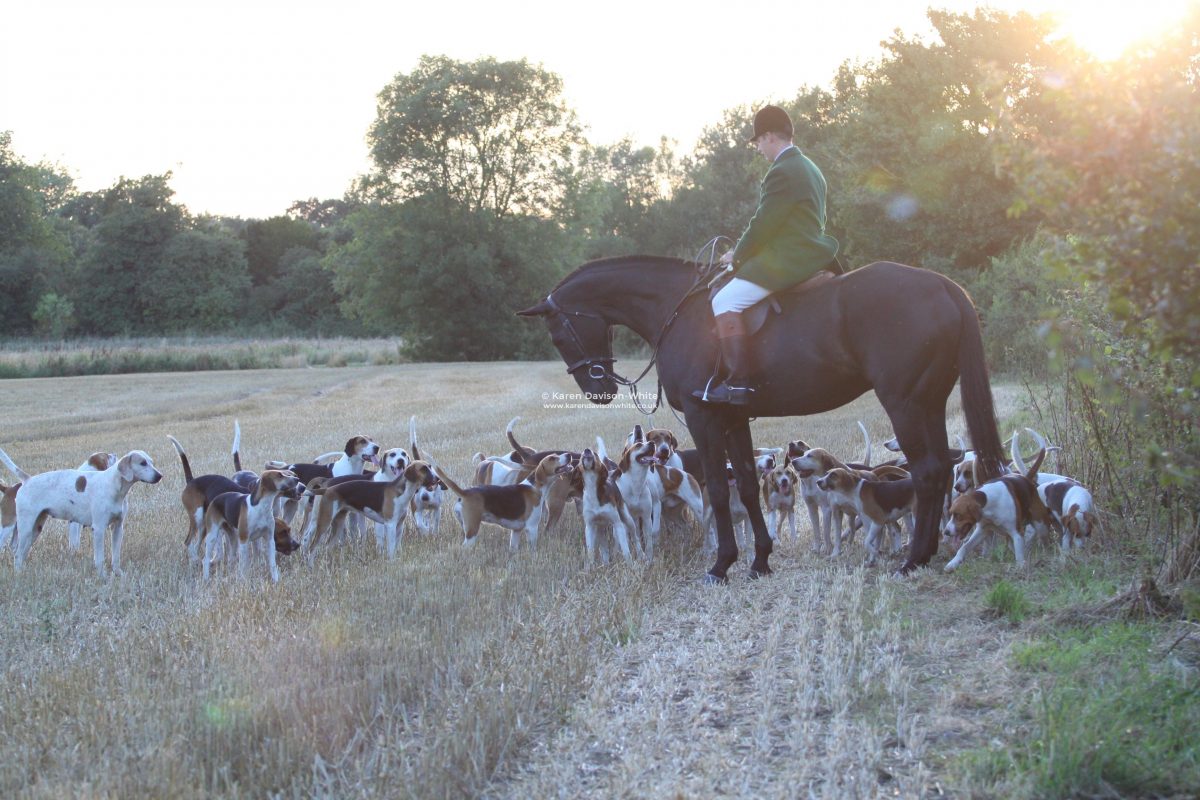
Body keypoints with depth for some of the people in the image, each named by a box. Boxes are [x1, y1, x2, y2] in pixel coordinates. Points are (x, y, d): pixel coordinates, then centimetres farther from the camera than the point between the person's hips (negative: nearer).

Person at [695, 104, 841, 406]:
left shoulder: (781, 172, -16)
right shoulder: (810, 169, 18)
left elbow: (763, 224, -16)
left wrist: (738, 255, 0)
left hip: (786, 261, -11)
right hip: (810, 254, 11)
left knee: (726, 301, -16)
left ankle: (738, 383, -23)